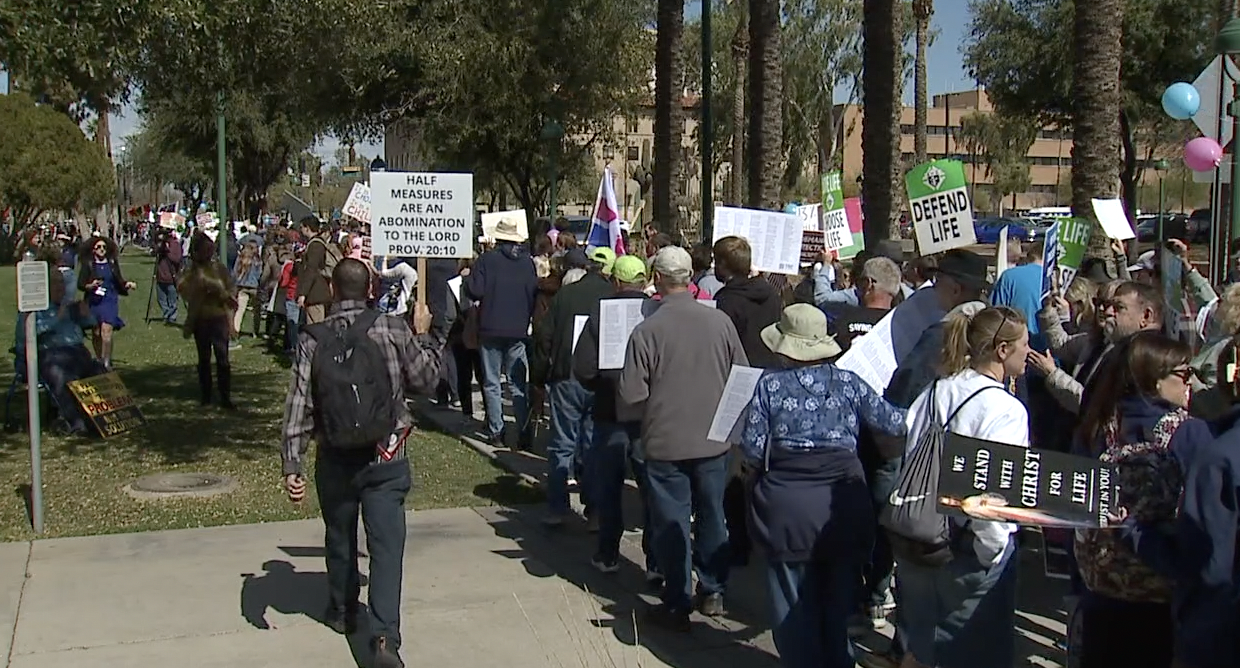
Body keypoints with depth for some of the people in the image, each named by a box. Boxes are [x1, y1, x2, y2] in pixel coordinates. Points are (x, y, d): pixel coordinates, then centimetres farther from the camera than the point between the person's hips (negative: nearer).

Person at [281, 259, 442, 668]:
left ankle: (342, 612, 42)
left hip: (335, 460, 2)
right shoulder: (393, 330, -9)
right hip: (386, 458, -2)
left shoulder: (312, 340, -5)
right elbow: (426, 381, 1)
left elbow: (299, 406, -7)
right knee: (386, 545, -3)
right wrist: (423, 336, 15)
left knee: (340, 539, 22)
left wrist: (292, 466, -5)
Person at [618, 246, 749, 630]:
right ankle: (713, 593, 29)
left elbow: (630, 396, -14)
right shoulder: (720, 321, -6)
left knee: (672, 523, 7)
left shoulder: (647, 330, -16)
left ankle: (677, 605, 15)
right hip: (714, 439, 3)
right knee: (711, 516, 18)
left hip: (666, 442, -3)